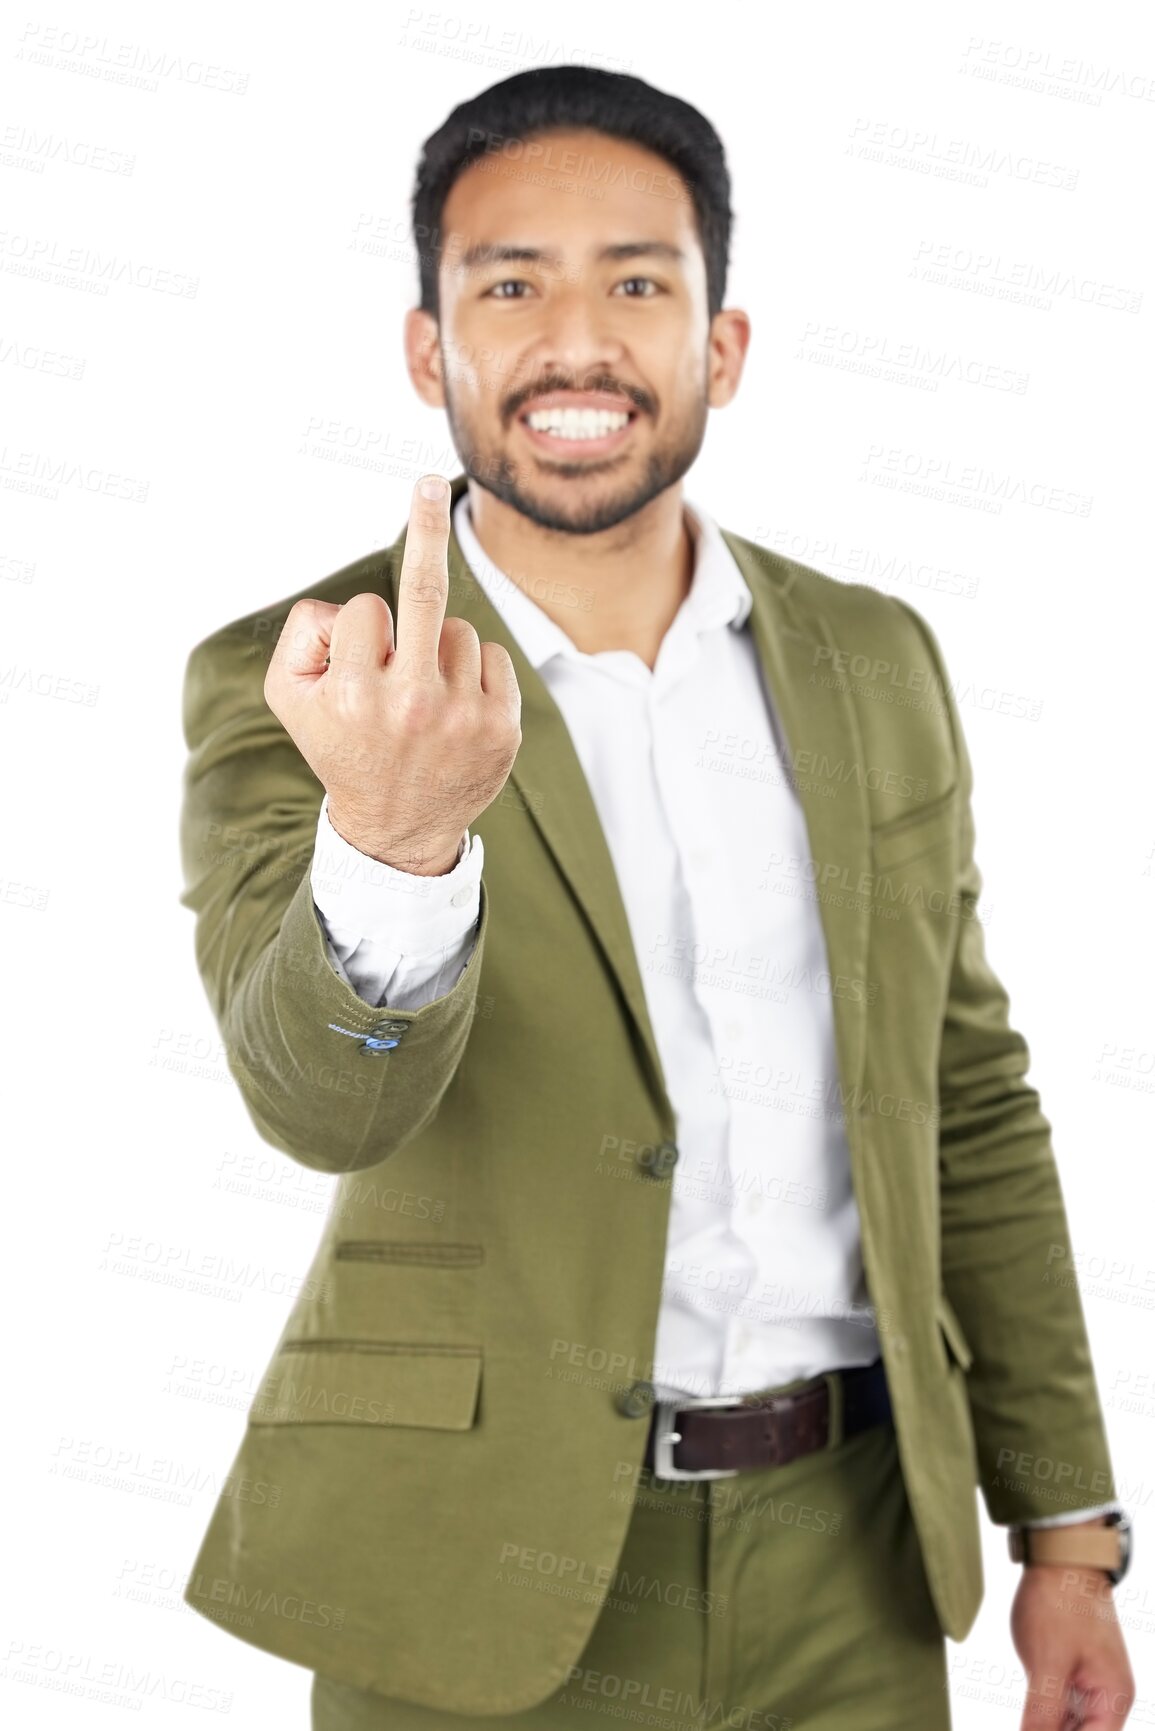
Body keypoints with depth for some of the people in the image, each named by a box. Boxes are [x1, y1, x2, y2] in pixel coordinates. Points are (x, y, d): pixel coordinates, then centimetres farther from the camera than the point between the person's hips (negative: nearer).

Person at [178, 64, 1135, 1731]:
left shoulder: (875, 663, 2)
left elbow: (972, 1112, 7)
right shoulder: (287, 681, -9)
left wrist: (1067, 1529, 7)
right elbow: (322, 1099, -24)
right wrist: (394, 836, -44)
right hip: (486, 1581, -3)